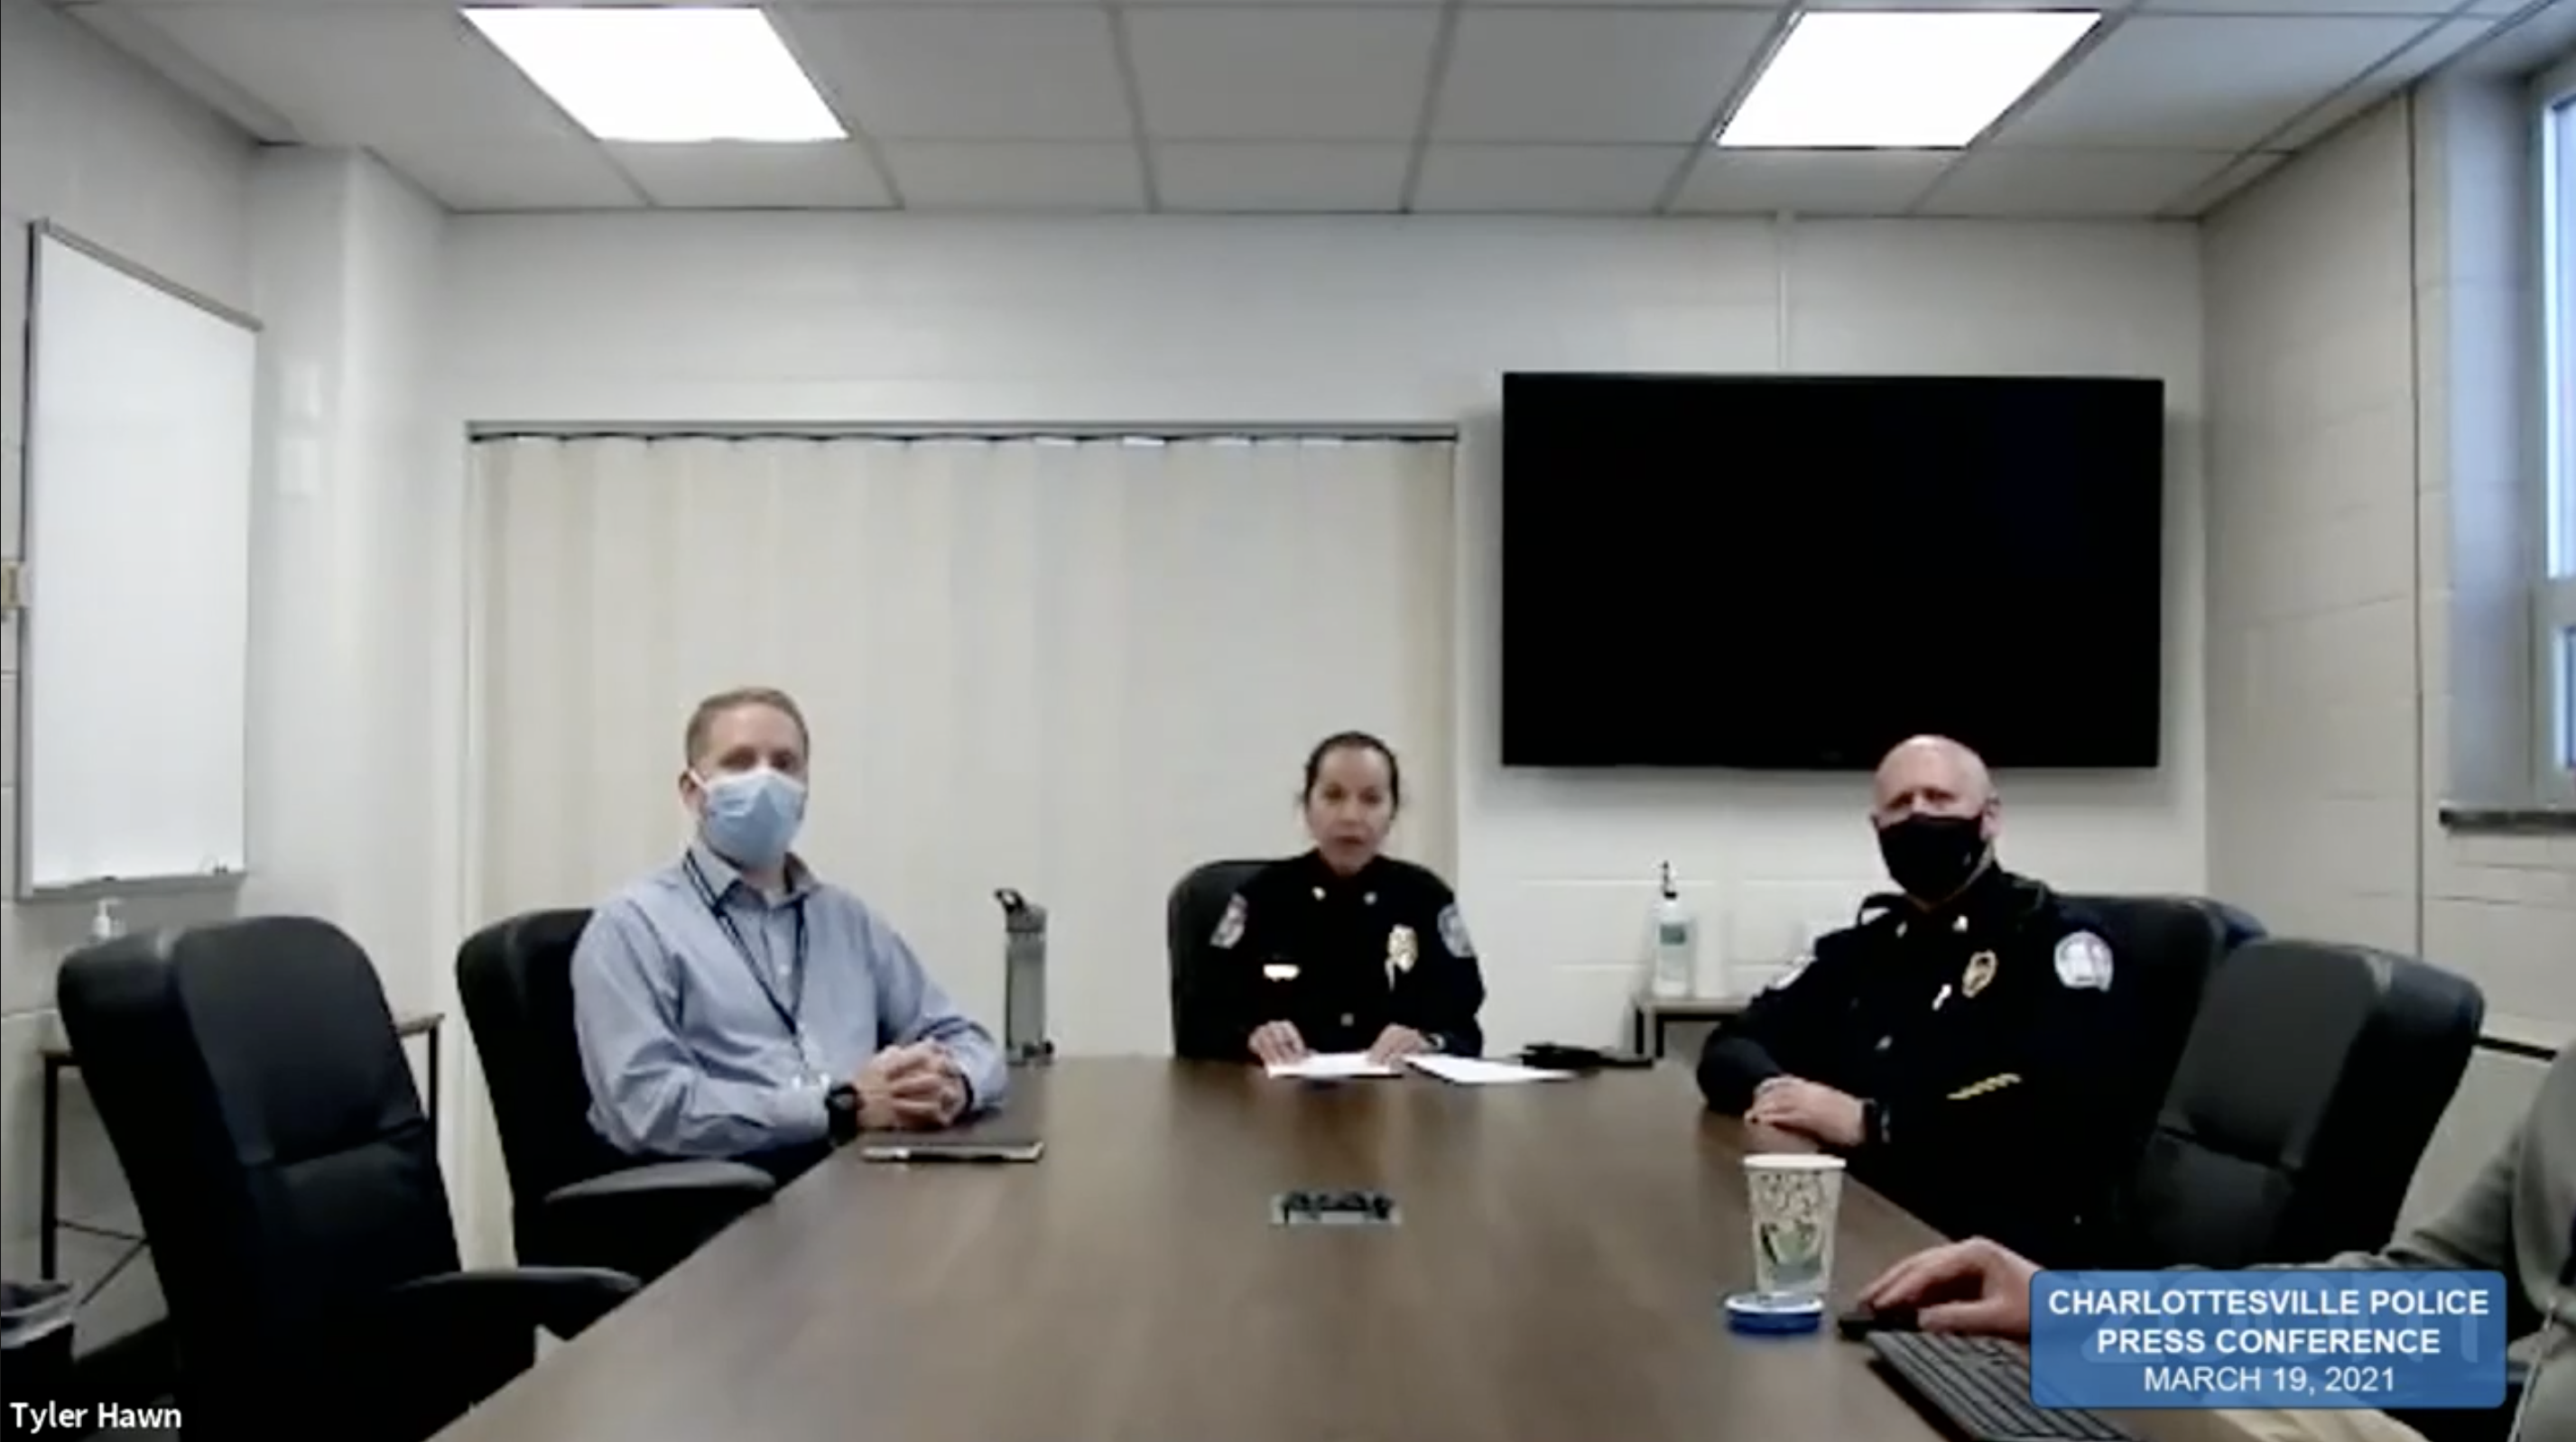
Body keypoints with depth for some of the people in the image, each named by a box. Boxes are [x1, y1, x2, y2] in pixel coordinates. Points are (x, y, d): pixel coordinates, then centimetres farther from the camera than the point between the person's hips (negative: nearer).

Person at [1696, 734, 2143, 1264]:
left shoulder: (2055, 938, 1)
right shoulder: (1863, 943, 20)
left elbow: (2061, 1111, -15)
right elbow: (1730, 1050, 15)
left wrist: (1872, 1124, -18)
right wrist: (1770, 1090, -9)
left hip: (1998, 1240, -5)